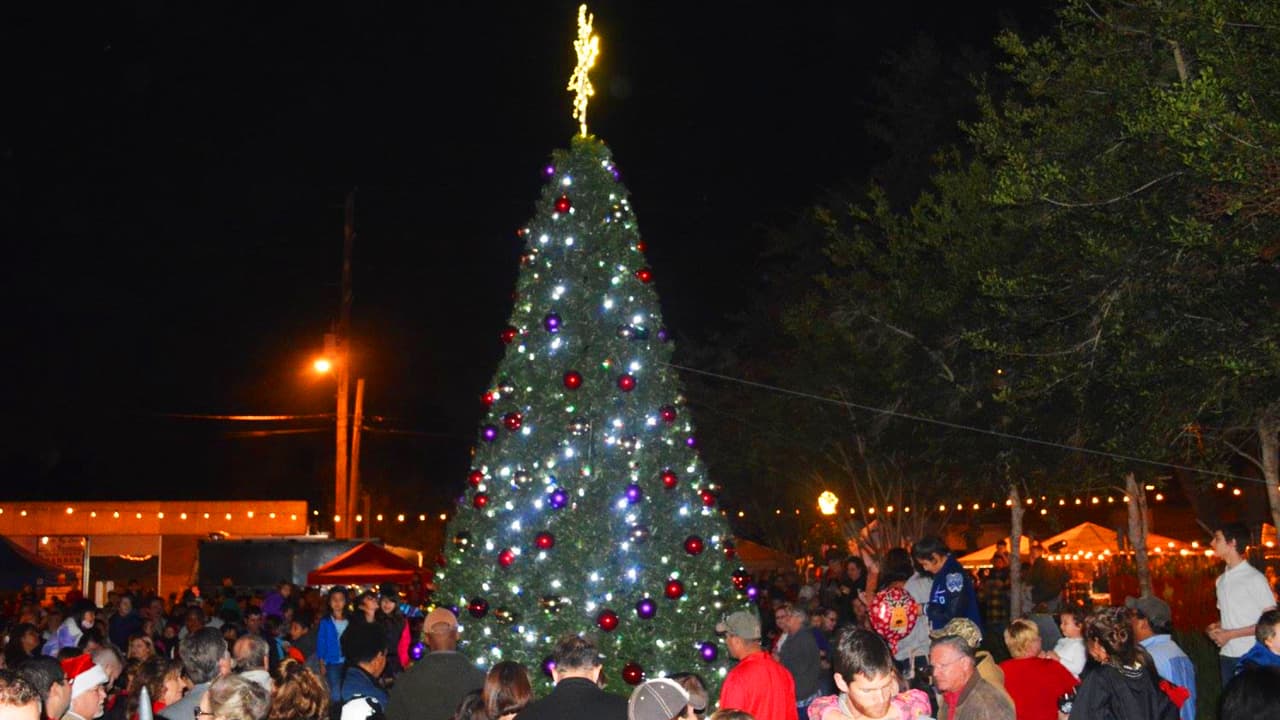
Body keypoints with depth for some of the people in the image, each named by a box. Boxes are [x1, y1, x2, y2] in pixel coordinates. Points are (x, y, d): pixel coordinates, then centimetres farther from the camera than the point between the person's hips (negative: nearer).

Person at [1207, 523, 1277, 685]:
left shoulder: (1254, 578, -9)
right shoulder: (1221, 580, 13)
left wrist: (1231, 634, -13)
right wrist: (1216, 627, 0)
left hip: (1250, 657, -6)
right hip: (1226, 655, 6)